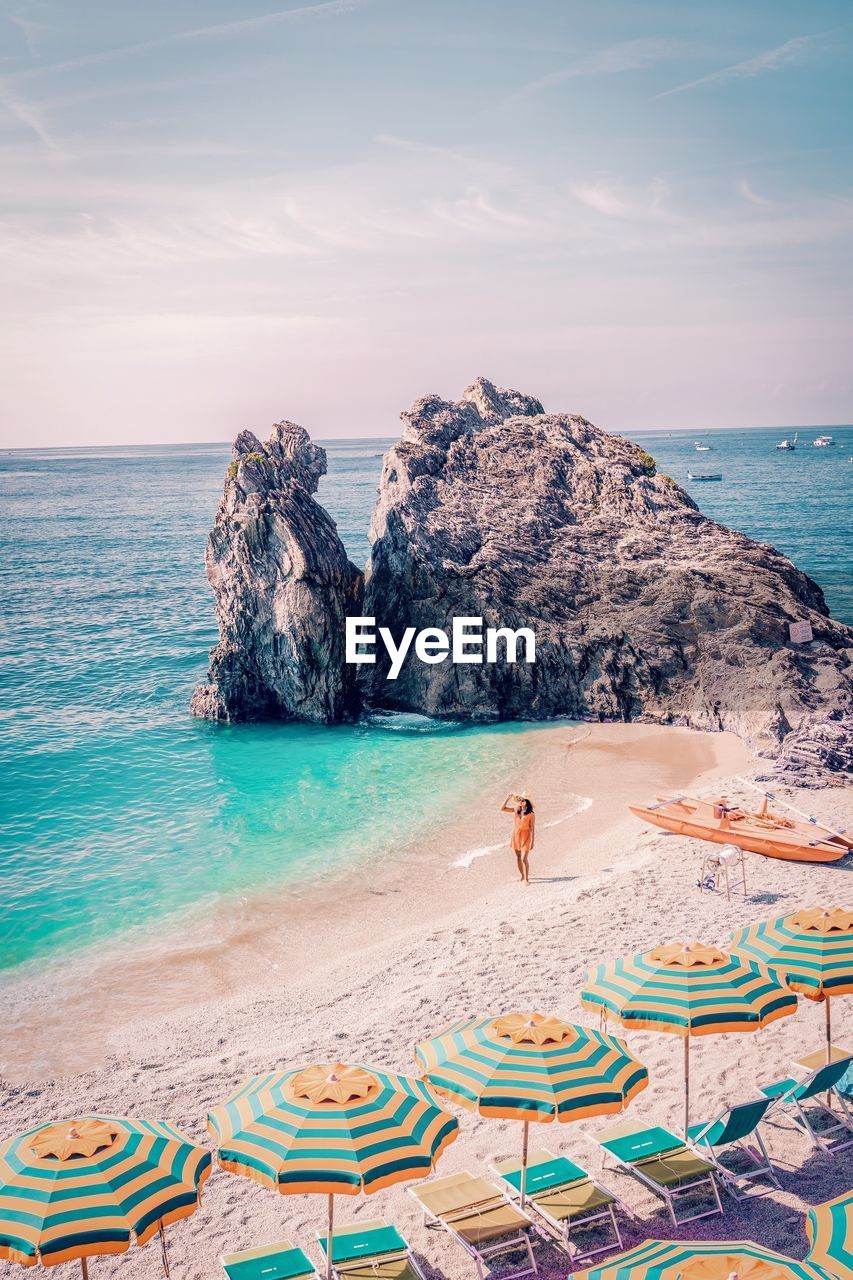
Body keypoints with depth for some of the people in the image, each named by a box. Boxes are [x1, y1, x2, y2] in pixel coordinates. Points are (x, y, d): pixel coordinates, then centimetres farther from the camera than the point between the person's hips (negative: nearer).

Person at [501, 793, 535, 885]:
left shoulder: (531, 814, -12)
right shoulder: (516, 810, 0)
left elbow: (532, 828, -11)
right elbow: (502, 809, -1)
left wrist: (532, 842, -13)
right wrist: (508, 798, -10)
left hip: (525, 837, -5)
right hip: (515, 835, 5)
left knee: (524, 859, -9)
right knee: (518, 857, 14)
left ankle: (526, 879, 5)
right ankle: (521, 875, 32)